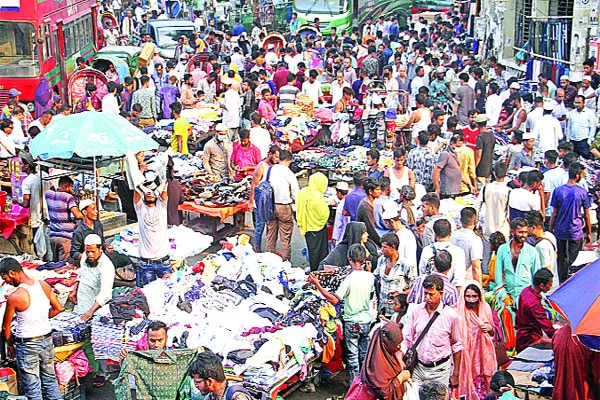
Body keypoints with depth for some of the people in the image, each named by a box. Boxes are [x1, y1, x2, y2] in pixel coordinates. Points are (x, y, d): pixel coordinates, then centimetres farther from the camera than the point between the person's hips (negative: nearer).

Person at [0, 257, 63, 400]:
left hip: (27, 345, -6)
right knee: (50, 380, 20)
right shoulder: (44, 285, -4)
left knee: (32, 388, 7)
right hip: (47, 340, 6)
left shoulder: (14, 297, -20)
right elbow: (58, 308, 9)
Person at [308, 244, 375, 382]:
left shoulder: (350, 278, -22)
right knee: (364, 355, 17)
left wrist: (317, 285, -24)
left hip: (352, 322, -6)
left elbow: (334, 300, -25)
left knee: (353, 356, 5)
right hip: (366, 321, 6)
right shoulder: (370, 276, -3)